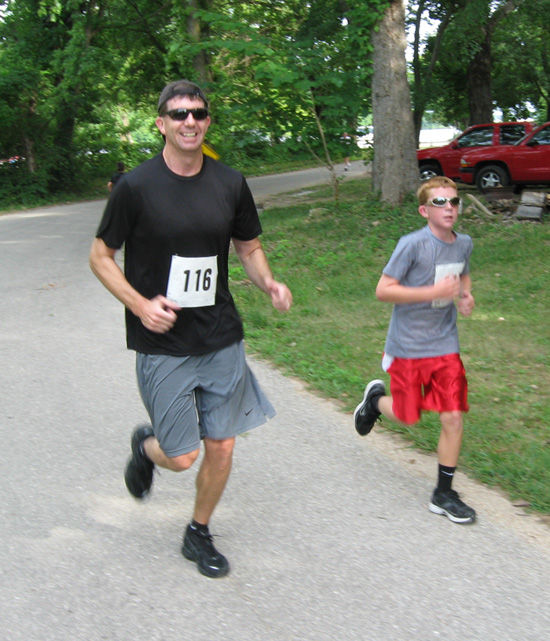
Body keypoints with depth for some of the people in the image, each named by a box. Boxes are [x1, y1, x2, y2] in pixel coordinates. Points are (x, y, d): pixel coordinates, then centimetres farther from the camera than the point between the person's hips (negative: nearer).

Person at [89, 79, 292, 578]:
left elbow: (249, 246, 15)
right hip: (163, 344, -4)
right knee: (181, 456, -3)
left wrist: (268, 283, -6)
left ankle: (199, 534, 32)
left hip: (221, 339, 4)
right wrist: (141, 305, -16)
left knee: (222, 446, 8)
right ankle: (145, 447, 35)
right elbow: (101, 257, -2)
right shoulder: (137, 187, -9)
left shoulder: (230, 184, 3)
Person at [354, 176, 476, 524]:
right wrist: (434, 292, -26)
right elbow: (383, 289, -19)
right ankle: (376, 398, 44)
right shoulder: (413, 244, -18)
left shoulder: (464, 243, 1)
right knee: (407, 417, 9)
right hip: (407, 346, -4)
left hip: (445, 345, 4)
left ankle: (444, 495, 15)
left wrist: (466, 295, -1)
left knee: (453, 418, -1)